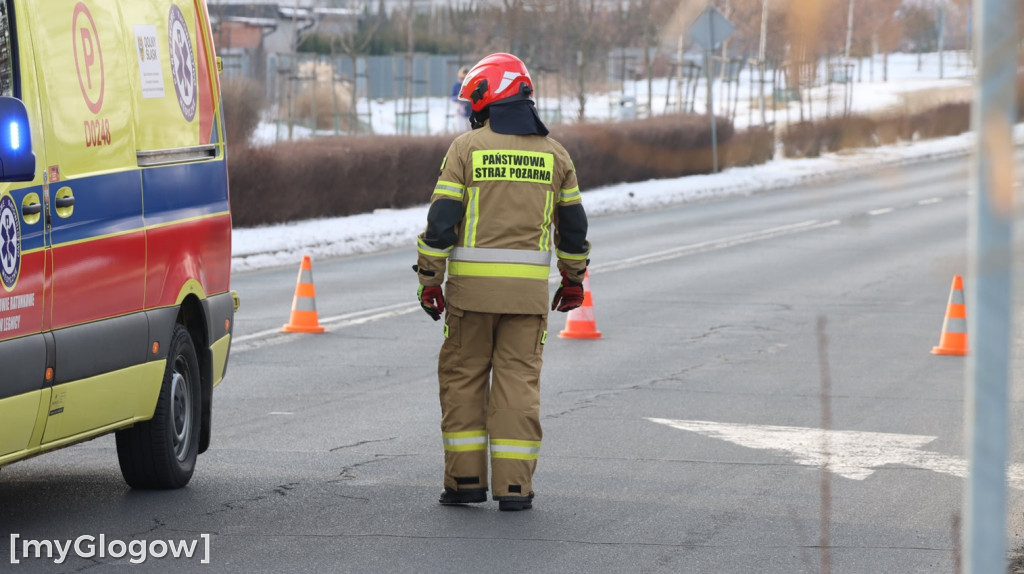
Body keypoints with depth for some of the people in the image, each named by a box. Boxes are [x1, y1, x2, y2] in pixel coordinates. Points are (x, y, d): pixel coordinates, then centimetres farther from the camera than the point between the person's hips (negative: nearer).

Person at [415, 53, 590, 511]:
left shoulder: (467, 147, -3)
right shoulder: (553, 153, 7)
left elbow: (442, 219, -6)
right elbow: (573, 223, 12)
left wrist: (429, 280, 1)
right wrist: (574, 279, 25)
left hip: (473, 284, -2)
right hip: (529, 286, 2)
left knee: (463, 377, 9)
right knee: (518, 380, 4)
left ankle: (465, 479, 8)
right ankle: (514, 486, 0)